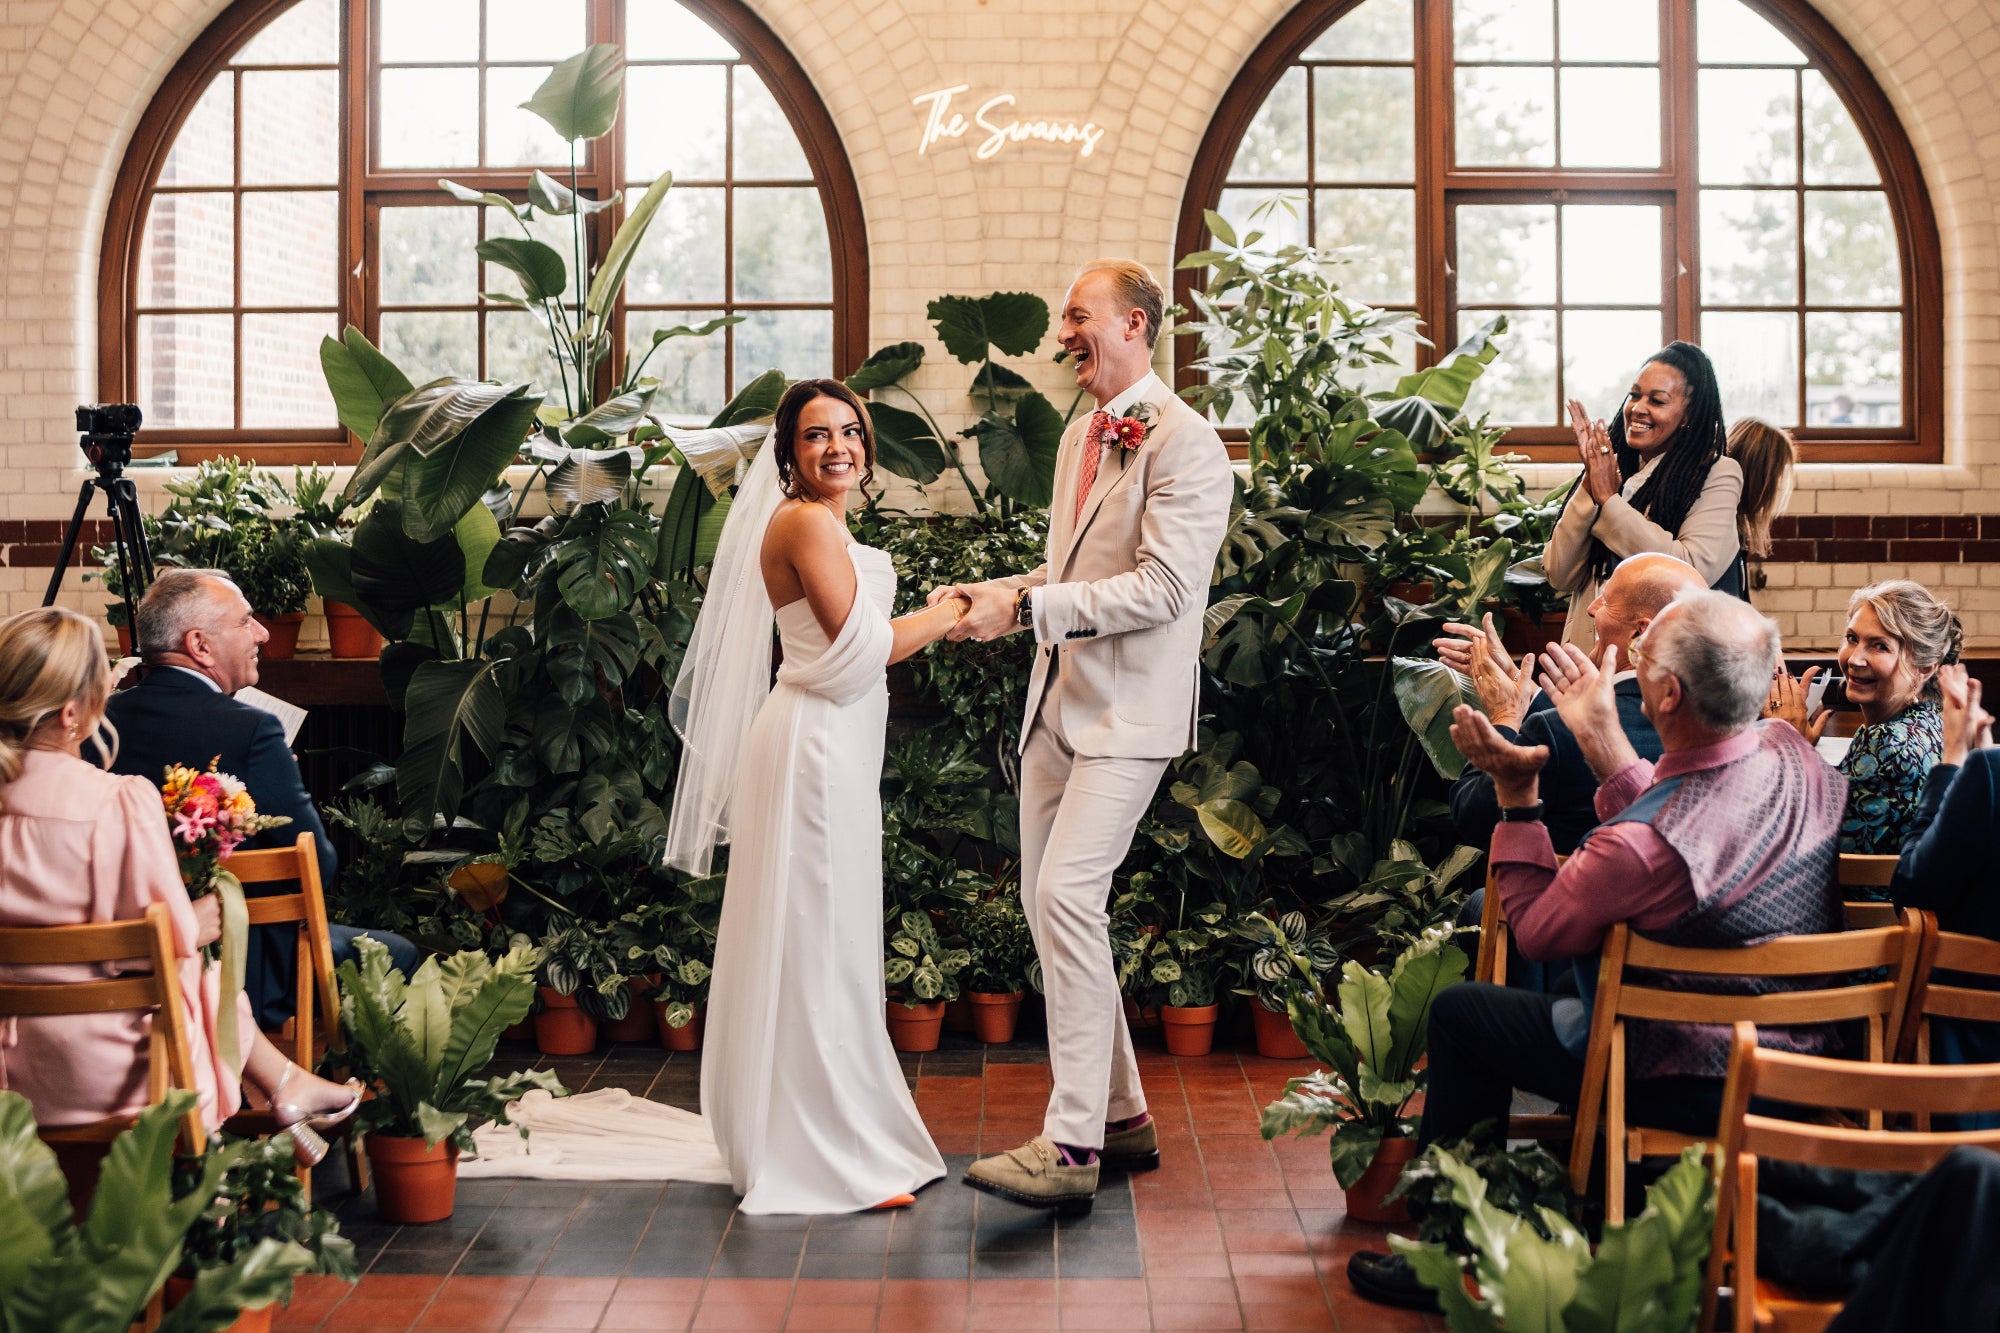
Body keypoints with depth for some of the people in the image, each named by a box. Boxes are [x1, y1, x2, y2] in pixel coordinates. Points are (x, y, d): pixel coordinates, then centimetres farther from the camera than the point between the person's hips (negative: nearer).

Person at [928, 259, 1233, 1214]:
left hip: (1128, 709, -9)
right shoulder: (1081, 435, 17)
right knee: (1046, 903, 10)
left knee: (1067, 893, -20)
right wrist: (998, 593, 7)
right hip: (1057, 699, 9)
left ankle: (1072, 1145, -17)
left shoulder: (1185, 442, -11)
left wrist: (1024, 607, -21)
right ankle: (1120, 1114, 22)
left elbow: (1159, 588, -20)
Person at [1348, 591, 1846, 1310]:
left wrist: (1516, 795, -7)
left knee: (1458, 1010, 8)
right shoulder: (1796, 757, -10)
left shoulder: (1639, 847, -34)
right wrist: (1605, 743, 5)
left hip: (1696, 1087, -8)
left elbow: (1536, 931, -13)